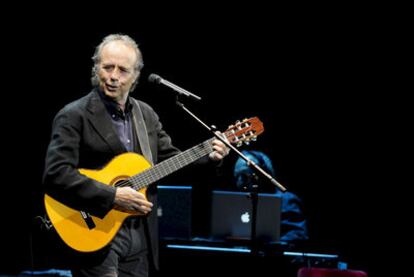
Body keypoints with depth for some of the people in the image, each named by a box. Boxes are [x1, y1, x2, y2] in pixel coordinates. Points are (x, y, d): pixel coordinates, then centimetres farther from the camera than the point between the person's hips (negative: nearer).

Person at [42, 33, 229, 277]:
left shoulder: (146, 114, 12)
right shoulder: (74, 116, -10)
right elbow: (55, 175, -20)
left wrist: (208, 157, -1)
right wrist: (112, 197, -23)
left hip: (140, 236, 7)